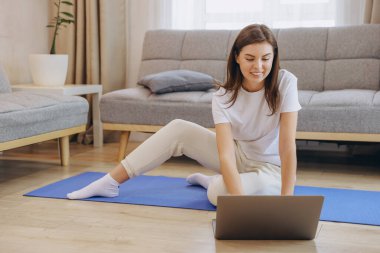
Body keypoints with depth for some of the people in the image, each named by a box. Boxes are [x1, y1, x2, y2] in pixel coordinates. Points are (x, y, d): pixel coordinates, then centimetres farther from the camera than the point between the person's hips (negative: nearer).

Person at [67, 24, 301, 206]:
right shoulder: (223, 97, -19)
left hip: (269, 169, -3)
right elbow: (226, 154, -31)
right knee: (178, 129, -13)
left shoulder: (285, 82, -25)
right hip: (237, 157, 3)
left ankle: (210, 180, 1)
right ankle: (111, 182, -5)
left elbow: (288, 146, -28)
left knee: (218, 192, -36)